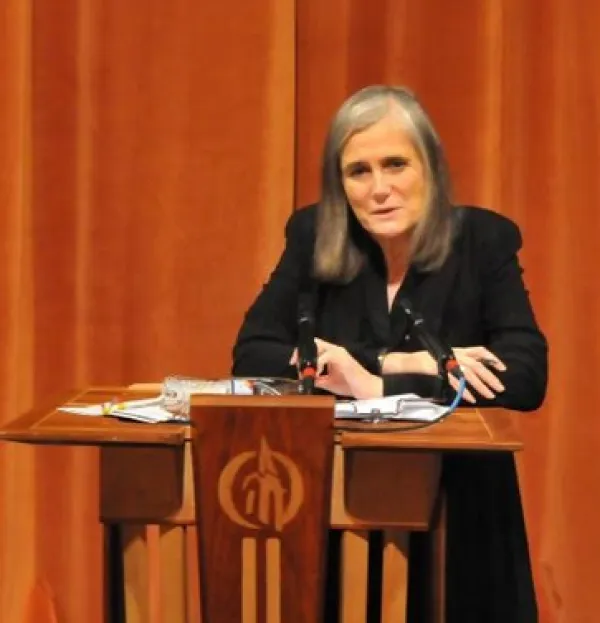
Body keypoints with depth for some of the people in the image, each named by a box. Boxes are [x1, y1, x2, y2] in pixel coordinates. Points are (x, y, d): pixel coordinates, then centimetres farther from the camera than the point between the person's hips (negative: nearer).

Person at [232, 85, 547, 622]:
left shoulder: (484, 240, -5)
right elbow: (251, 356, -7)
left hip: (458, 517, -1)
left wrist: (377, 386, -22)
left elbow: (527, 377, -15)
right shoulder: (313, 236, 0)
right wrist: (397, 362, -16)